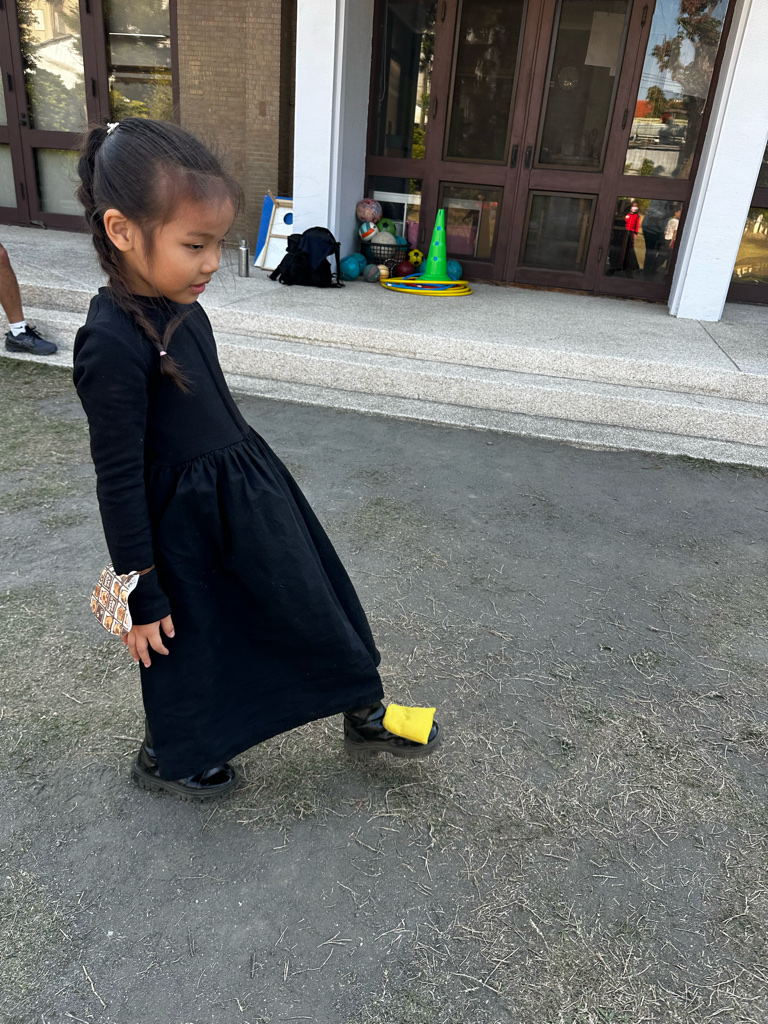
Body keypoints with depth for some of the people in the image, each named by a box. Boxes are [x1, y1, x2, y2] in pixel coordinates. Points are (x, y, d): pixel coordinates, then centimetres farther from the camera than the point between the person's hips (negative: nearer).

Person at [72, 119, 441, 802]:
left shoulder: (178, 306, 0)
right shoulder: (112, 343, -26)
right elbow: (119, 481, -22)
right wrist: (140, 596, -15)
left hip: (251, 494, 8)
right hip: (189, 524, -8)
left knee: (312, 602, 19)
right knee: (189, 647, 14)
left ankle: (366, 714, 43)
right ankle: (167, 759, 45)